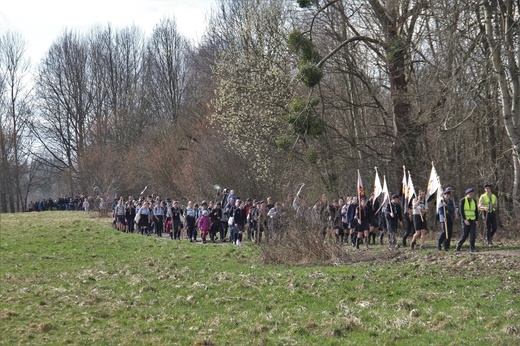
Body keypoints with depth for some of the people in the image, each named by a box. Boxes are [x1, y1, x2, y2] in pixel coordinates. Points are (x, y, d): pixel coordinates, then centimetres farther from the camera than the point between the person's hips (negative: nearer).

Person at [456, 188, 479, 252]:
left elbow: (476, 211, 15)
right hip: (465, 220, -4)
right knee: (465, 234, -3)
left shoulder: (474, 201, 11)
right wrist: (465, 220, -17)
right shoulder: (462, 201, -3)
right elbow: (461, 211, -9)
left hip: (473, 220, 4)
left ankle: (472, 248, -4)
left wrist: (476, 220, 5)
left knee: (473, 234, -8)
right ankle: (458, 246, 12)